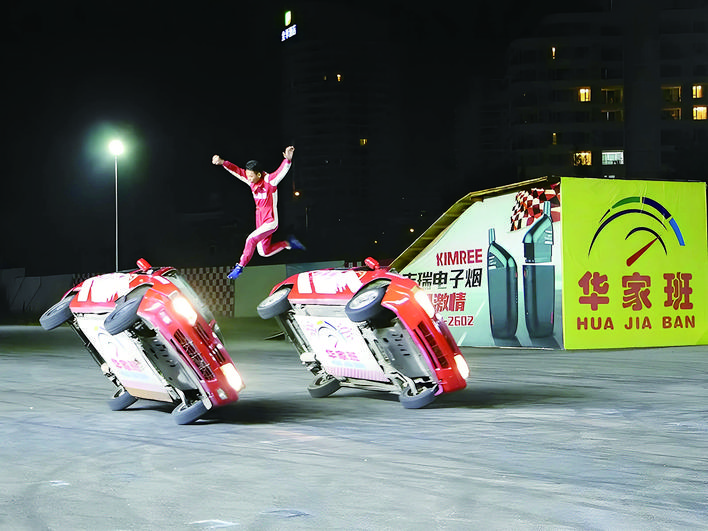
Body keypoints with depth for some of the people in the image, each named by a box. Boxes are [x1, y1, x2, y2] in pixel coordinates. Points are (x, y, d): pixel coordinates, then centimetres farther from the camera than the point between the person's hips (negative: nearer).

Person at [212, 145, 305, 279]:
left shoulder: (270, 180, -18)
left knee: (251, 239, -23)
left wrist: (287, 159, -53)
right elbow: (237, 171, 0)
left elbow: (282, 171, -34)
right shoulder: (252, 181, 0)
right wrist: (222, 162, -15)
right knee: (264, 252, 13)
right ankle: (288, 243, 31)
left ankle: (240, 266, -11)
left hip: (270, 222, -8)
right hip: (260, 222, 8)